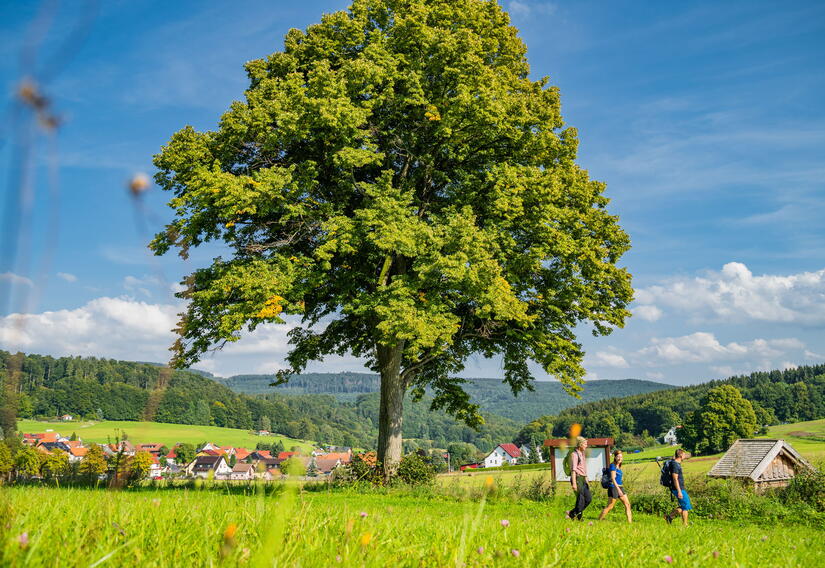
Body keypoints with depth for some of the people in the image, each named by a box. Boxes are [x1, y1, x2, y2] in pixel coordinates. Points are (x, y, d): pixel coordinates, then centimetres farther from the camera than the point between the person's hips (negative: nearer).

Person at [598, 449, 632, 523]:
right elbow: (613, 478, -21)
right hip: (613, 487, -9)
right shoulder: (613, 466, -13)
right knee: (609, 507, -4)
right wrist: (618, 489, -28)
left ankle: (630, 521, 7)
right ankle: (599, 520, 5)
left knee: (627, 504, 4)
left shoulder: (618, 466, 14)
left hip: (620, 487, 9)